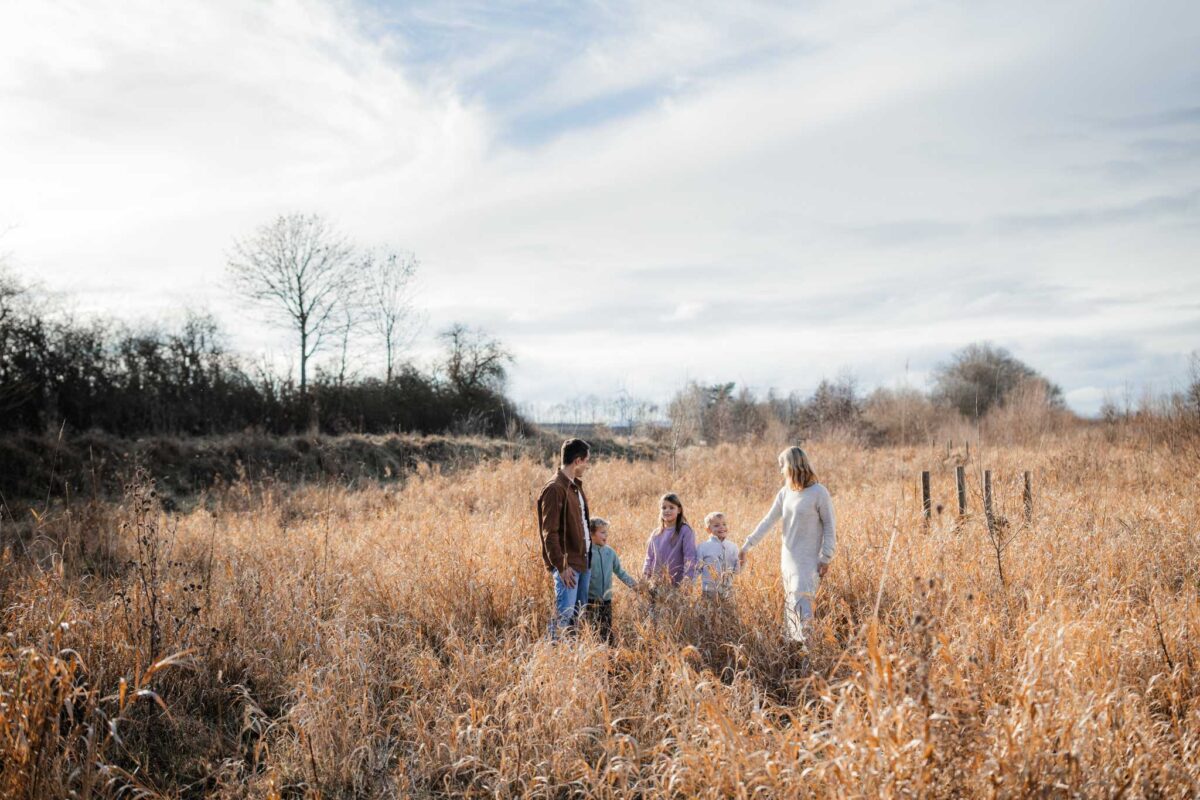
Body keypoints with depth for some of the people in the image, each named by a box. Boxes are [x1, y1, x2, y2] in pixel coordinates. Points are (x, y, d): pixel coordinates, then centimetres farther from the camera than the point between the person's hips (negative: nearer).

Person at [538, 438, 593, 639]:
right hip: (567, 564, -9)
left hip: (583, 560, 9)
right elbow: (549, 533, -18)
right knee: (564, 614, -8)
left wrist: (590, 551, 12)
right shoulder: (554, 489, -15)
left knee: (579, 611, 13)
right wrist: (561, 566, -20)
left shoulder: (575, 485, 14)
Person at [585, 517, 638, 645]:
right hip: (591, 600, -5)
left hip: (606, 599, 5)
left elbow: (619, 571, 16)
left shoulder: (610, 552, 6)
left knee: (608, 632, 9)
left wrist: (632, 583, 7)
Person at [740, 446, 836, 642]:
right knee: (789, 606, 8)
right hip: (788, 559, 7)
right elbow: (768, 521, 13)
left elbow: (829, 526, -7)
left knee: (801, 603, -18)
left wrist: (826, 558, -9)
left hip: (808, 560, -7)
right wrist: (747, 545, 11)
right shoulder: (785, 493, 9)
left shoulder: (819, 492, -9)